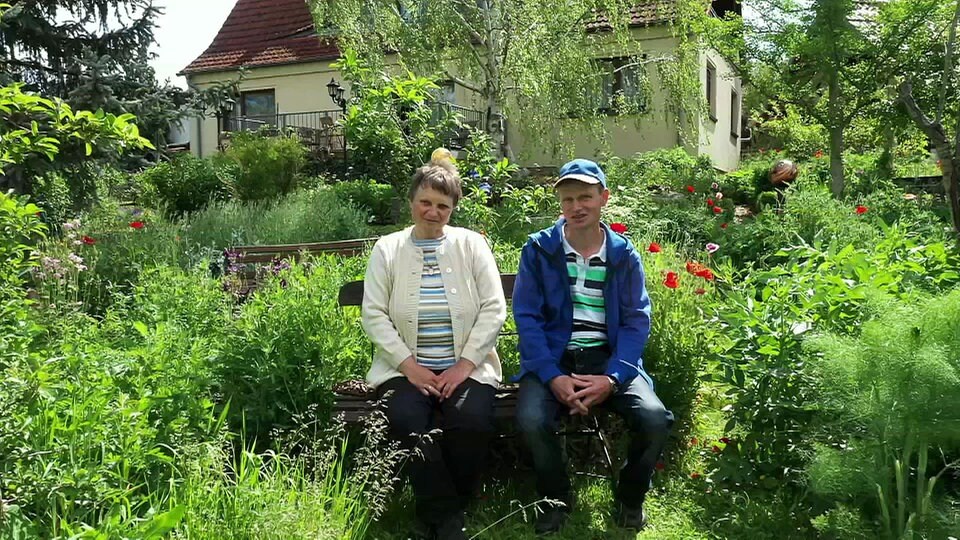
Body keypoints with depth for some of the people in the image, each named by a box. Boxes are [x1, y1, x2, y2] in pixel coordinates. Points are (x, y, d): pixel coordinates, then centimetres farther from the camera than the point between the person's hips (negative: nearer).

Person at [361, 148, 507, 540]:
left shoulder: (471, 244, 7)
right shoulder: (387, 249, 8)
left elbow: (494, 309, 0)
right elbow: (374, 315, 1)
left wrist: (465, 365, -10)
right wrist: (409, 366, -10)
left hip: (465, 366, 0)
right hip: (406, 367, 0)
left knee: (473, 420, -28)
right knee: (406, 420, -30)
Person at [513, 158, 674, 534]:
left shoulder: (624, 255, 4)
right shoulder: (538, 249, 0)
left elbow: (637, 321, 0)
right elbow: (527, 316, -5)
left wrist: (611, 378, -16)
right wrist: (553, 377, -18)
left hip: (610, 358, 1)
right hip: (553, 358, -1)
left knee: (655, 418, -23)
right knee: (531, 419, -30)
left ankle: (631, 498, 10)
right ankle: (556, 498, 3)